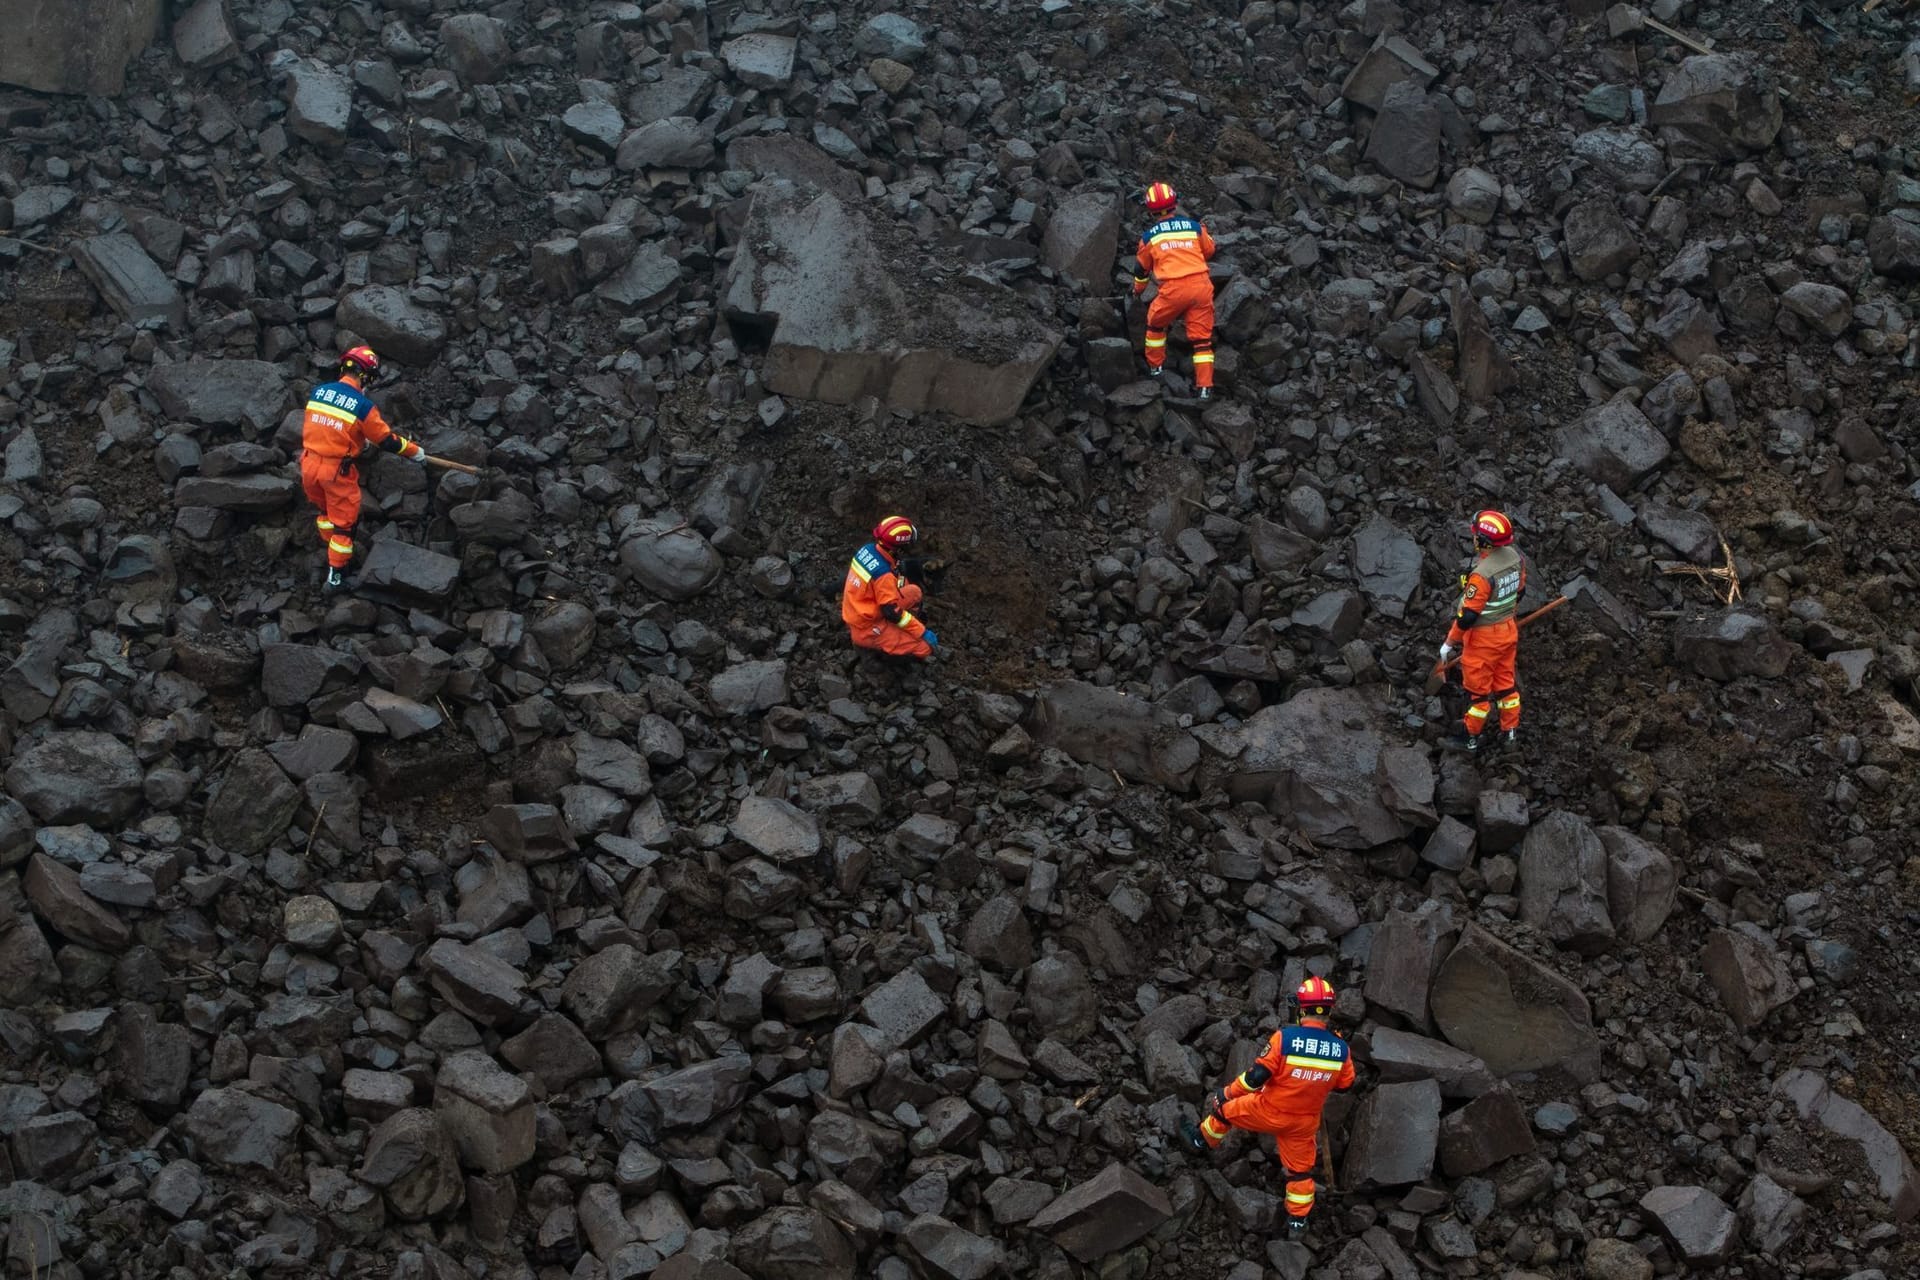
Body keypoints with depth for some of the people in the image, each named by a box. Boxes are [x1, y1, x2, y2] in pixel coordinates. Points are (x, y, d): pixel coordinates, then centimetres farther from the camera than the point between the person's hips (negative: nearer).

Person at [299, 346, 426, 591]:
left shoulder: (317, 392, -1)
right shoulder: (362, 405, -17)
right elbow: (388, 440, -10)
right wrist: (415, 451, 8)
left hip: (309, 464, 5)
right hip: (337, 472, -5)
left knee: (325, 509, 29)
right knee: (344, 522, 11)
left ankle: (330, 548, 47)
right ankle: (334, 576, 17)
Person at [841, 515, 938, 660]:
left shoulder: (867, 549, -6)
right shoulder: (883, 574, -31)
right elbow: (893, 613, -24)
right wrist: (923, 632, -16)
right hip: (867, 629, -9)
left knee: (914, 592, 16)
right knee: (925, 647, -13)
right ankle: (871, 642, 0)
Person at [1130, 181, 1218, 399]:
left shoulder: (1149, 236, 7)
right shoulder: (1194, 226, 7)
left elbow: (1142, 267, 21)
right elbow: (1210, 251, 23)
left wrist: (1137, 290, 40)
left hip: (1174, 289, -1)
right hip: (1201, 284, 2)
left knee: (1156, 323, 26)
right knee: (1202, 338, 7)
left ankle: (1155, 366, 37)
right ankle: (1205, 386, 3)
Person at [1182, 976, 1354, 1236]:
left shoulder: (1285, 1037, -26)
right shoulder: (1340, 1049, -13)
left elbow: (1257, 1075, -23)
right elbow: (1344, 1086, 3)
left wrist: (1226, 1093, -10)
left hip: (1270, 1112, -3)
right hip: (1304, 1122, 3)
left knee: (1223, 1108, 23)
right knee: (1300, 1169, 23)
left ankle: (1202, 1140, 46)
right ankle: (1297, 1221, 32)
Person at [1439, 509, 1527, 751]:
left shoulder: (1483, 573, -33)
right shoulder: (1515, 557, -9)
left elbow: (1467, 615, -27)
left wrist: (1449, 643, -14)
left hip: (1484, 637, -7)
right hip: (1509, 631, 7)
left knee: (1479, 688, 11)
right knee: (1505, 681, 23)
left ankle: (1473, 735, 28)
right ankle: (1511, 730, 35)